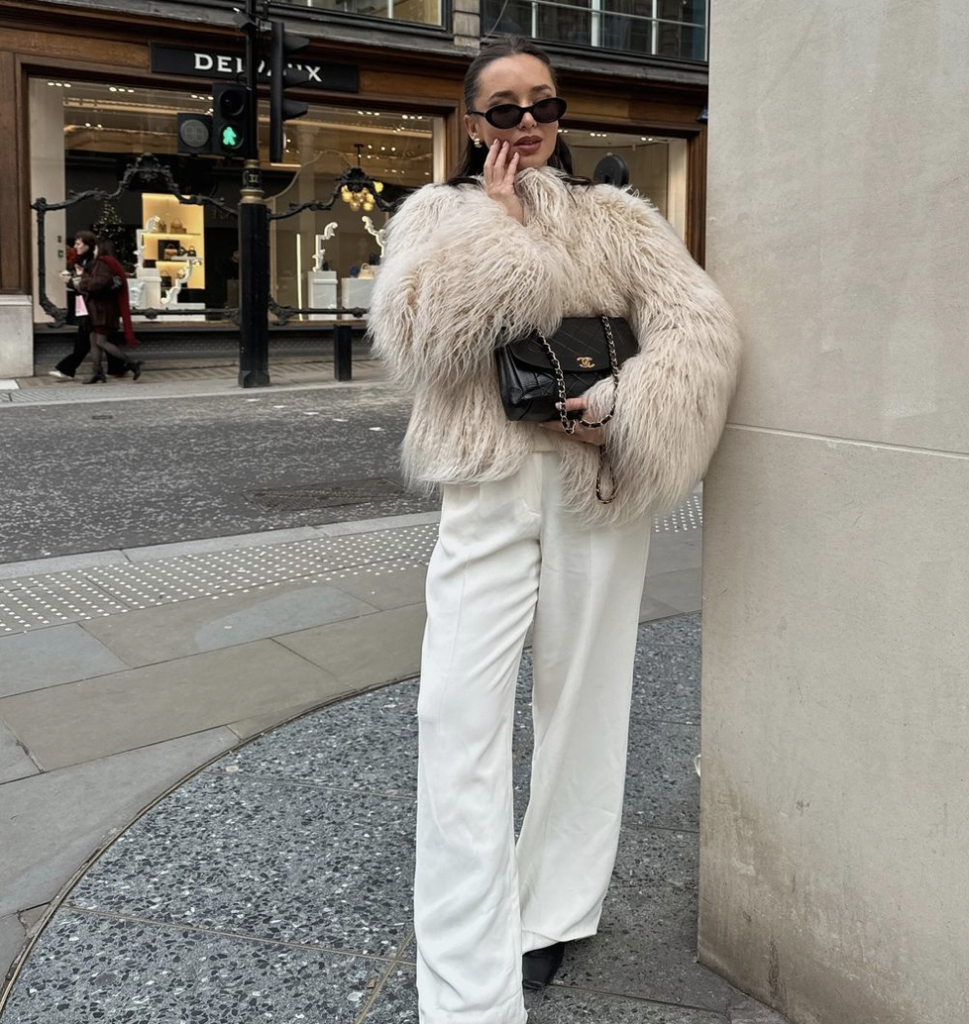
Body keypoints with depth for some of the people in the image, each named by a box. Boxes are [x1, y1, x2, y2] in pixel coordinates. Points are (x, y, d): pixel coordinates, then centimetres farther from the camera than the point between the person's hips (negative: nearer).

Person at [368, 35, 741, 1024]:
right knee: (461, 720, -7)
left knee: (582, 701, 9)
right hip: (487, 493, 0)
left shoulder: (619, 220, 10)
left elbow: (698, 327, -3)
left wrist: (626, 409, -18)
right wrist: (500, 218, -5)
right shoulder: (436, 215, 9)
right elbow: (419, 336, -10)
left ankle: (553, 914, 29)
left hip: (596, 488, 1)